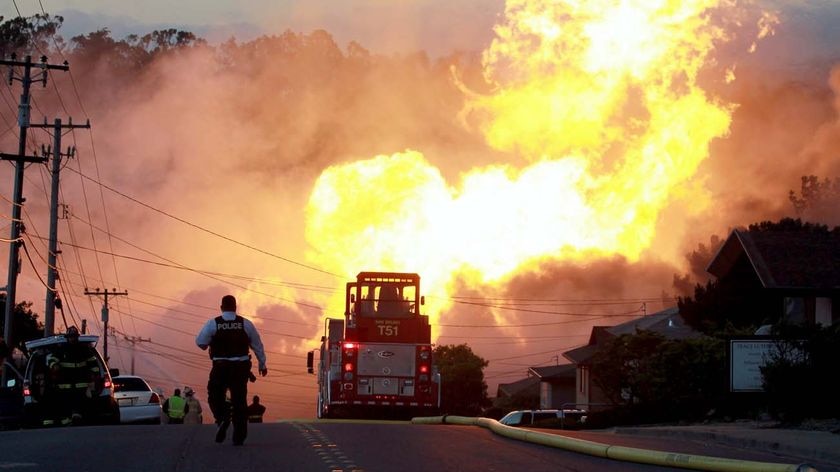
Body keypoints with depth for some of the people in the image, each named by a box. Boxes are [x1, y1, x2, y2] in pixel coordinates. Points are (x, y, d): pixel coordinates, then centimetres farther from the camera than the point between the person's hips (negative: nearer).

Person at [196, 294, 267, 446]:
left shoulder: (212, 323, -4)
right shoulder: (246, 324, 2)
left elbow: (200, 342, -7)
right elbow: (257, 345, 7)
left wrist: (208, 346, 17)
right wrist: (262, 364, 17)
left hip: (220, 366, -2)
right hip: (241, 366, 2)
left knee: (215, 395, 15)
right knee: (239, 399, 8)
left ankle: (221, 418, -14)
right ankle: (239, 436, 8)